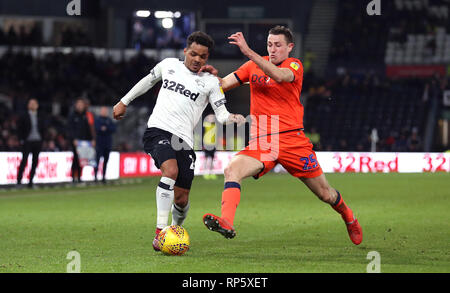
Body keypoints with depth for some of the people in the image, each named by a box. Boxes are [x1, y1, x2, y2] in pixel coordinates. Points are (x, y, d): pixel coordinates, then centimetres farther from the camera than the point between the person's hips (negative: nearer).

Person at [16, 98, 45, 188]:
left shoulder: (40, 117, 12)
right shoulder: (24, 117, 2)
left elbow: (43, 129, 17)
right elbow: (19, 129, 1)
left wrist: (41, 139, 7)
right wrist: (22, 139, -6)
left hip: (38, 142, 4)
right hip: (27, 142, -4)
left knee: (35, 162, 3)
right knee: (24, 160, -10)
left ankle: (30, 180, 8)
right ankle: (19, 180, -7)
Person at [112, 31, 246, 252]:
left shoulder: (211, 82, 8)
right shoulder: (169, 65, 12)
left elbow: (221, 114, 2)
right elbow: (148, 81, 29)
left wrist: (232, 118, -21)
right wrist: (124, 102, 34)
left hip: (184, 140, 1)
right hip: (158, 129, -1)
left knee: (181, 199, 1)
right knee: (171, 171, -31)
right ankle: (160, 231, -30)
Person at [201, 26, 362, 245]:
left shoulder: (294, 65, -2)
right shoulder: (254, 66, 10)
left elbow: (279, 76, -26)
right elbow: (223, 85, 8)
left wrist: (248, 52, -36)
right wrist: (214, 76, -17)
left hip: (292, 140, -2)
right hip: (260, 142, 2)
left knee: (325, 194, 7)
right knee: (232, 170, -28)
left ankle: (349, 218, 38)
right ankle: (226, 223, -38)